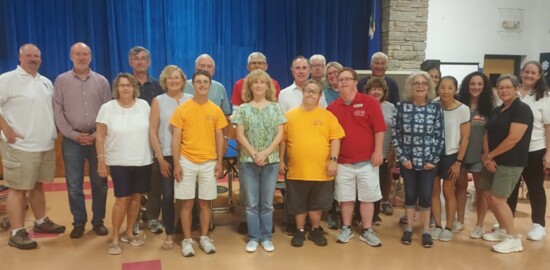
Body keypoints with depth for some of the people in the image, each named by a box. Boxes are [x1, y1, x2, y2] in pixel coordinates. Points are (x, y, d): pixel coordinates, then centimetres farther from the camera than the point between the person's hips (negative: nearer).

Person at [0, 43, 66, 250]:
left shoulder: (46, 82, 13)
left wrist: (52, 131, 12)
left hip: (45, 145, 7)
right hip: (20, 146, -7)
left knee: (38, 185, 18)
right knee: (18, 189, 0)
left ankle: (41, 222, 31)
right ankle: (17, 233, 8)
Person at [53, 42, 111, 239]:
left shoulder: (101, 81, 5)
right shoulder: (61, 81, 4)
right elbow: (57, 112, -1)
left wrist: (97, 135, -8)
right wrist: (73, 134, -9)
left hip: (97, 138, 1)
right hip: (72, 140, 0)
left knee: (99, 182, 6)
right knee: (74, 184, 4)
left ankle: (98, 221, 18)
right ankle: (79, 222, 18)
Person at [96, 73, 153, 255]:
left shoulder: (144, 105, 2)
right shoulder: (107, 108, -4)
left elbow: (151, 130, 8)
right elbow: (100, 136, -3)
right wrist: (101, 160, -7)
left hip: (143, 161, 3)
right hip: (119, 163, -3)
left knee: (136, 197, 10)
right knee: (122, 199, -3)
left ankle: (128, 233, 28)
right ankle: (115, 238, 14)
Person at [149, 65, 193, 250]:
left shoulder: (191, 100, 4)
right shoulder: (158, 101, 3)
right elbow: (152, 131, 1)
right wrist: (160, 158, -4)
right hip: (167, 155, 0)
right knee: (168, 195, 1)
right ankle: (169, 235, 14)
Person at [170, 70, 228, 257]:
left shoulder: (216, 110, 3)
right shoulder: (182, 109, -3)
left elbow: (219, 137, 7)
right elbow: (176, 138, -2)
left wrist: (219, 162, 2)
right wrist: (176, 163, -7)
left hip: (209, 162, 2)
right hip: (187, 162, -1)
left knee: (205, 202, 10)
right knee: (187, 202, 5)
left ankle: (204, 238, 24)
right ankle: (187, 240, 18)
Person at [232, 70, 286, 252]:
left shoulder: (275, 108, 5)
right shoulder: (243, 108, 3)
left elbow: (280, 134, 0)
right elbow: (240, 135, -2)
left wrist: (266, 152, -11)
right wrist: (253, 153, -12)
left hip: (271, 161, 1)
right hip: (248, 161, 0)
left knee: (267, 202, 9)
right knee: (251, 202, 6)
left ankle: (266, 237, 20)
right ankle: (253, 237, 18)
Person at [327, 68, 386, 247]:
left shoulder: (370, 102, -4)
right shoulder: (332, 107, 3)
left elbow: (379, 129, -5)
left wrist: (378, 151, -10)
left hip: (367, 161, -2)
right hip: (343, 162, 2)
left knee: (368, 197, 7)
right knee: (345, 198, 12)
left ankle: (367, 231, 21)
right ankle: (346, 228, 27)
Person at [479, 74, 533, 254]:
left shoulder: (522, 109, -12)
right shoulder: (497, 111, 13)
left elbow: (513, 139, -20)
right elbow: (488, 135, 10)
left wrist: (490, 155, -12)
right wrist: (487, 156, -6)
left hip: (511, 162, -8)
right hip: (493, 160, 8)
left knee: (498, 199, -11)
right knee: (488, 195, 10)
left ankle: (514, 239, 3)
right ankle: (503, 230, 26)